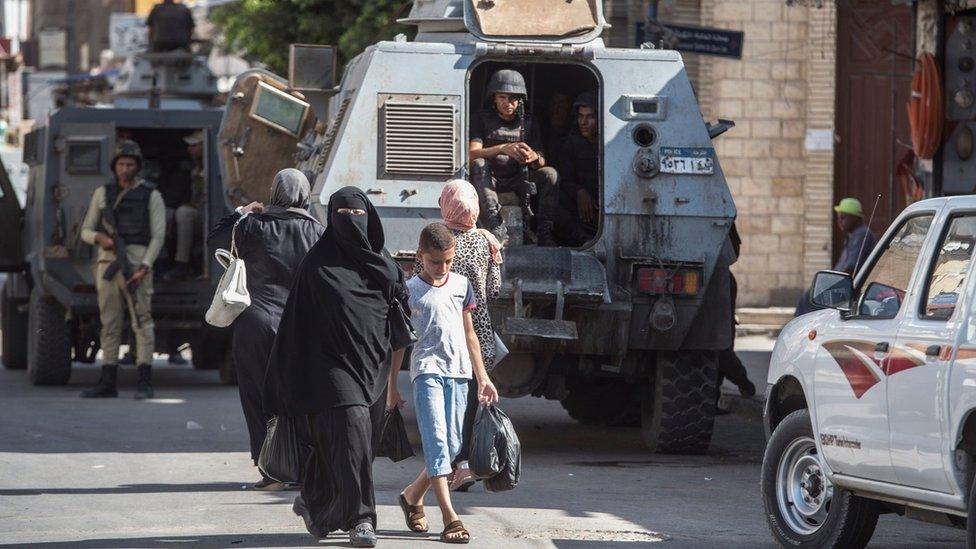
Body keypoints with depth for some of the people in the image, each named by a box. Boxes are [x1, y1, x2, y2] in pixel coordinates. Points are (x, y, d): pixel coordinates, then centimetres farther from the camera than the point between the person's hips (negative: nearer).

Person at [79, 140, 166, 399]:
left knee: (142, 320, -8)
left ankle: (144, 383, -9)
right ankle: (107, 383, 8)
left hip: (137, 263, -4)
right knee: (110, 323, 5)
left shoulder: (151, 196, 2)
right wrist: (99, 238, -11)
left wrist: (144, 268, -15)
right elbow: (86, 231, 13)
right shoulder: (102, 193, 13)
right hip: (107, 262, 4)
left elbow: (158, 236, -3)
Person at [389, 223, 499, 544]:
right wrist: (391, 388, 3)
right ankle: (450, 517, -20)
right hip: (427, 370, -5)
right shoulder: (409, 291, 0)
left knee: (452, 446, 5)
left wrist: (483, 378, 14)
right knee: (436, 440, -14)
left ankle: (412, 495, 27)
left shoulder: (461, 285, 12)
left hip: (458, 372, 5)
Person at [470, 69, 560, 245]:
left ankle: (544, 235, -24)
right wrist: (503, 149, -36)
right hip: (490, 179, -2)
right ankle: (497, 233, -48)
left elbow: (542, 162, -1)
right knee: (479, 165, -35)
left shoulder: (529, 122, 7)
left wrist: (534, 158, -28)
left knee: (550, 174, -24)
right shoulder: (482, 119, -1)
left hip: (518, 181, 2)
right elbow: (472, 153, -18)